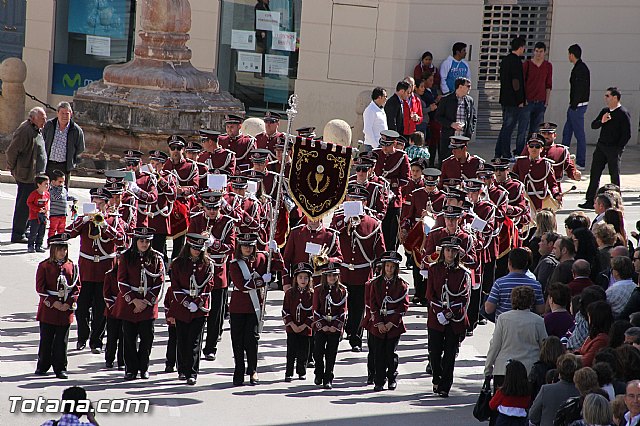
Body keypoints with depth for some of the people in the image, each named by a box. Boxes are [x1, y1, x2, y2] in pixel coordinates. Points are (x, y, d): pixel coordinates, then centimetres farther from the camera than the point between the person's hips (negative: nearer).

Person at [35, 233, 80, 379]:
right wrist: (53, 302, -14)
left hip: (66, 309, 2)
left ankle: (60, 368, 9)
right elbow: (40, 288, -5)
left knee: (62, 340, 3)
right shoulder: (44, 266, -1)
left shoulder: (72, 267, 7)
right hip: (48, 308, -2)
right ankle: (43, 366, 16)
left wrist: (70, 303, -8)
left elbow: (77, 287, 7)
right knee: (46, 339, 3)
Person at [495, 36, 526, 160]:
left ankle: (498, 154, 16)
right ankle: (506, 155, -1)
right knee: (508, 127, -5)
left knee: (506, 126, 15)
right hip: (513, 101, -9)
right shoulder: (516, 61, -16)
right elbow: (516, 82, -20)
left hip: (505, 99, 9)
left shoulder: (505, 60, 13)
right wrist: (520, 101, -16)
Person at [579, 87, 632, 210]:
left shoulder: (623, 114, -10)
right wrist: (601, 121, -10)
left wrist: (618, 148, -14)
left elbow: (627, 134, -12)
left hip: (614, 149, -7)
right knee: (594, 173, 3)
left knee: (614, 175, 1)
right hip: (601, 146, 7)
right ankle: (590, 201, 7)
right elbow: (593, 125, 10)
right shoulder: (605, 111, 12)